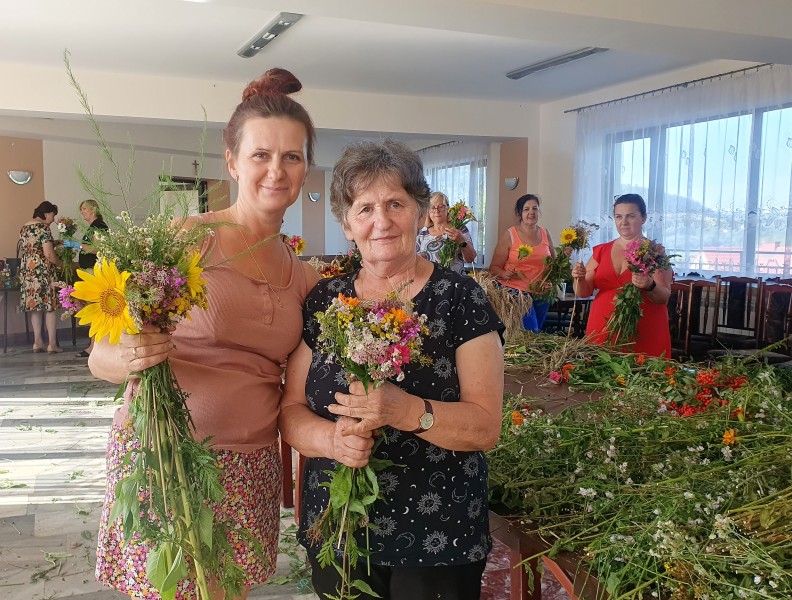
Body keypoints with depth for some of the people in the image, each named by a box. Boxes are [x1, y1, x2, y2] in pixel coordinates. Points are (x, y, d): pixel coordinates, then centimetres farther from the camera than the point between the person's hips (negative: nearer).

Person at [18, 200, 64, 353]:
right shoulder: (43, 227, -10)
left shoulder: (24, 228, 15)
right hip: (43, 271, -8)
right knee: (49, 306, -2)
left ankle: (38, 342, 12)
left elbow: (20, 252, 19)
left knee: (35, 306, 11)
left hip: (26, 271, 8)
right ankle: (52, 344, 0)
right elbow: (49, 254, -17)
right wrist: (60, 263, 0)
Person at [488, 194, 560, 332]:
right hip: (516, 291, -5)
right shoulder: (509, 235, -5)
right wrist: (505, 274, -24)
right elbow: (494, 267, -4)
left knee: (536, 331, 16)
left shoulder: (545, 233, 8)